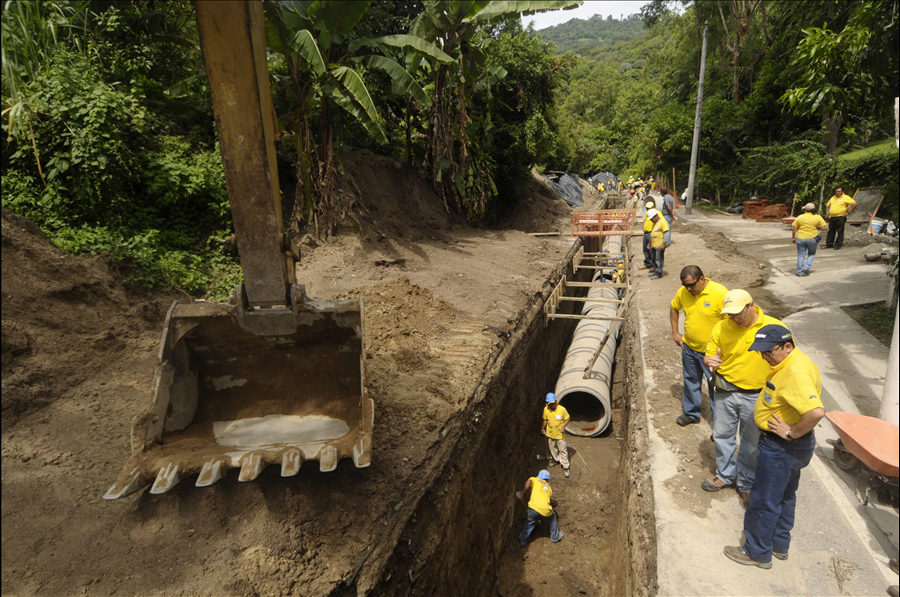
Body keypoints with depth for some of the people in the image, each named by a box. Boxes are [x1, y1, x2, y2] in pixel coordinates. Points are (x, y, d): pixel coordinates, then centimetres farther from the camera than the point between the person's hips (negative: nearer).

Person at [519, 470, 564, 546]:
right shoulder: (549, 488, 26)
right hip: (546, 510, 2)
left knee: (529, 524, 24)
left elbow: (529, 482, -6)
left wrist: (523, 493, 1)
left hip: (533, 508, -2)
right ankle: (555, 537, 47)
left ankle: (523, 540, 37)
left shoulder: (535, 480, 16)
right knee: (552, 518, 33)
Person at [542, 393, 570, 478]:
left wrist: (563, 427, -22)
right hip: (550, 433, 4)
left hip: (560, 434, -4)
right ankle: (555, 459, 48)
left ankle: (565, 467, 13)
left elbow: (567, 419, -9)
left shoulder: (562, 409, -22)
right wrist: (543, 428, 8)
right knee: (553, 448, 22)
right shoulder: (546, 409, -12)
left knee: (563, 450, 1)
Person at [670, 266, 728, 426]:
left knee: (715, 385, 7)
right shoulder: (683, 292, -6)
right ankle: (691, 413, 38)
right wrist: (675, 332, 9)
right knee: (690, 381, 19)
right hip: (689, 347, 5)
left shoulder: (720, 293, -21)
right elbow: (673, 308, 14)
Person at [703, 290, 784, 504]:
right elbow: (710, 355, 3)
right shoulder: (720, 328, -6)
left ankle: (747, 484, 33)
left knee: (751, 443, 13)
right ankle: (725, 475, 37)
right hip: (726, 392, 2)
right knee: (722, 435, 15)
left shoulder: (774, 327, -10)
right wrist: (710, 361, -22)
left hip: (756, 396, -2)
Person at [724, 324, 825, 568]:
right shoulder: (792, 362, 2)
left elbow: (816, 411, -42)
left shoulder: (796, 374, -31)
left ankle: (757, 552, 24)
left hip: (781, 448, -10)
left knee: (764, 501, 7)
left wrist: (792, 432, -27)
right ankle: (779, 545, 43)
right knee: (785, 496, 25)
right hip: (789, 447, 10)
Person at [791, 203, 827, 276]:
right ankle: (806, 268, 5)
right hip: (812, 238, 0)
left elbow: (794, 228, -1)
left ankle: (800, 272, 10)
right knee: (811, 254, 20)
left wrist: (793, 238, 8)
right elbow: (823, 228, -4)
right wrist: (816, 227, 15)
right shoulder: (818, 217, -2)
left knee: (801, 255, 7)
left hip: (800, 238, 0)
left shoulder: (800, 217, -1)